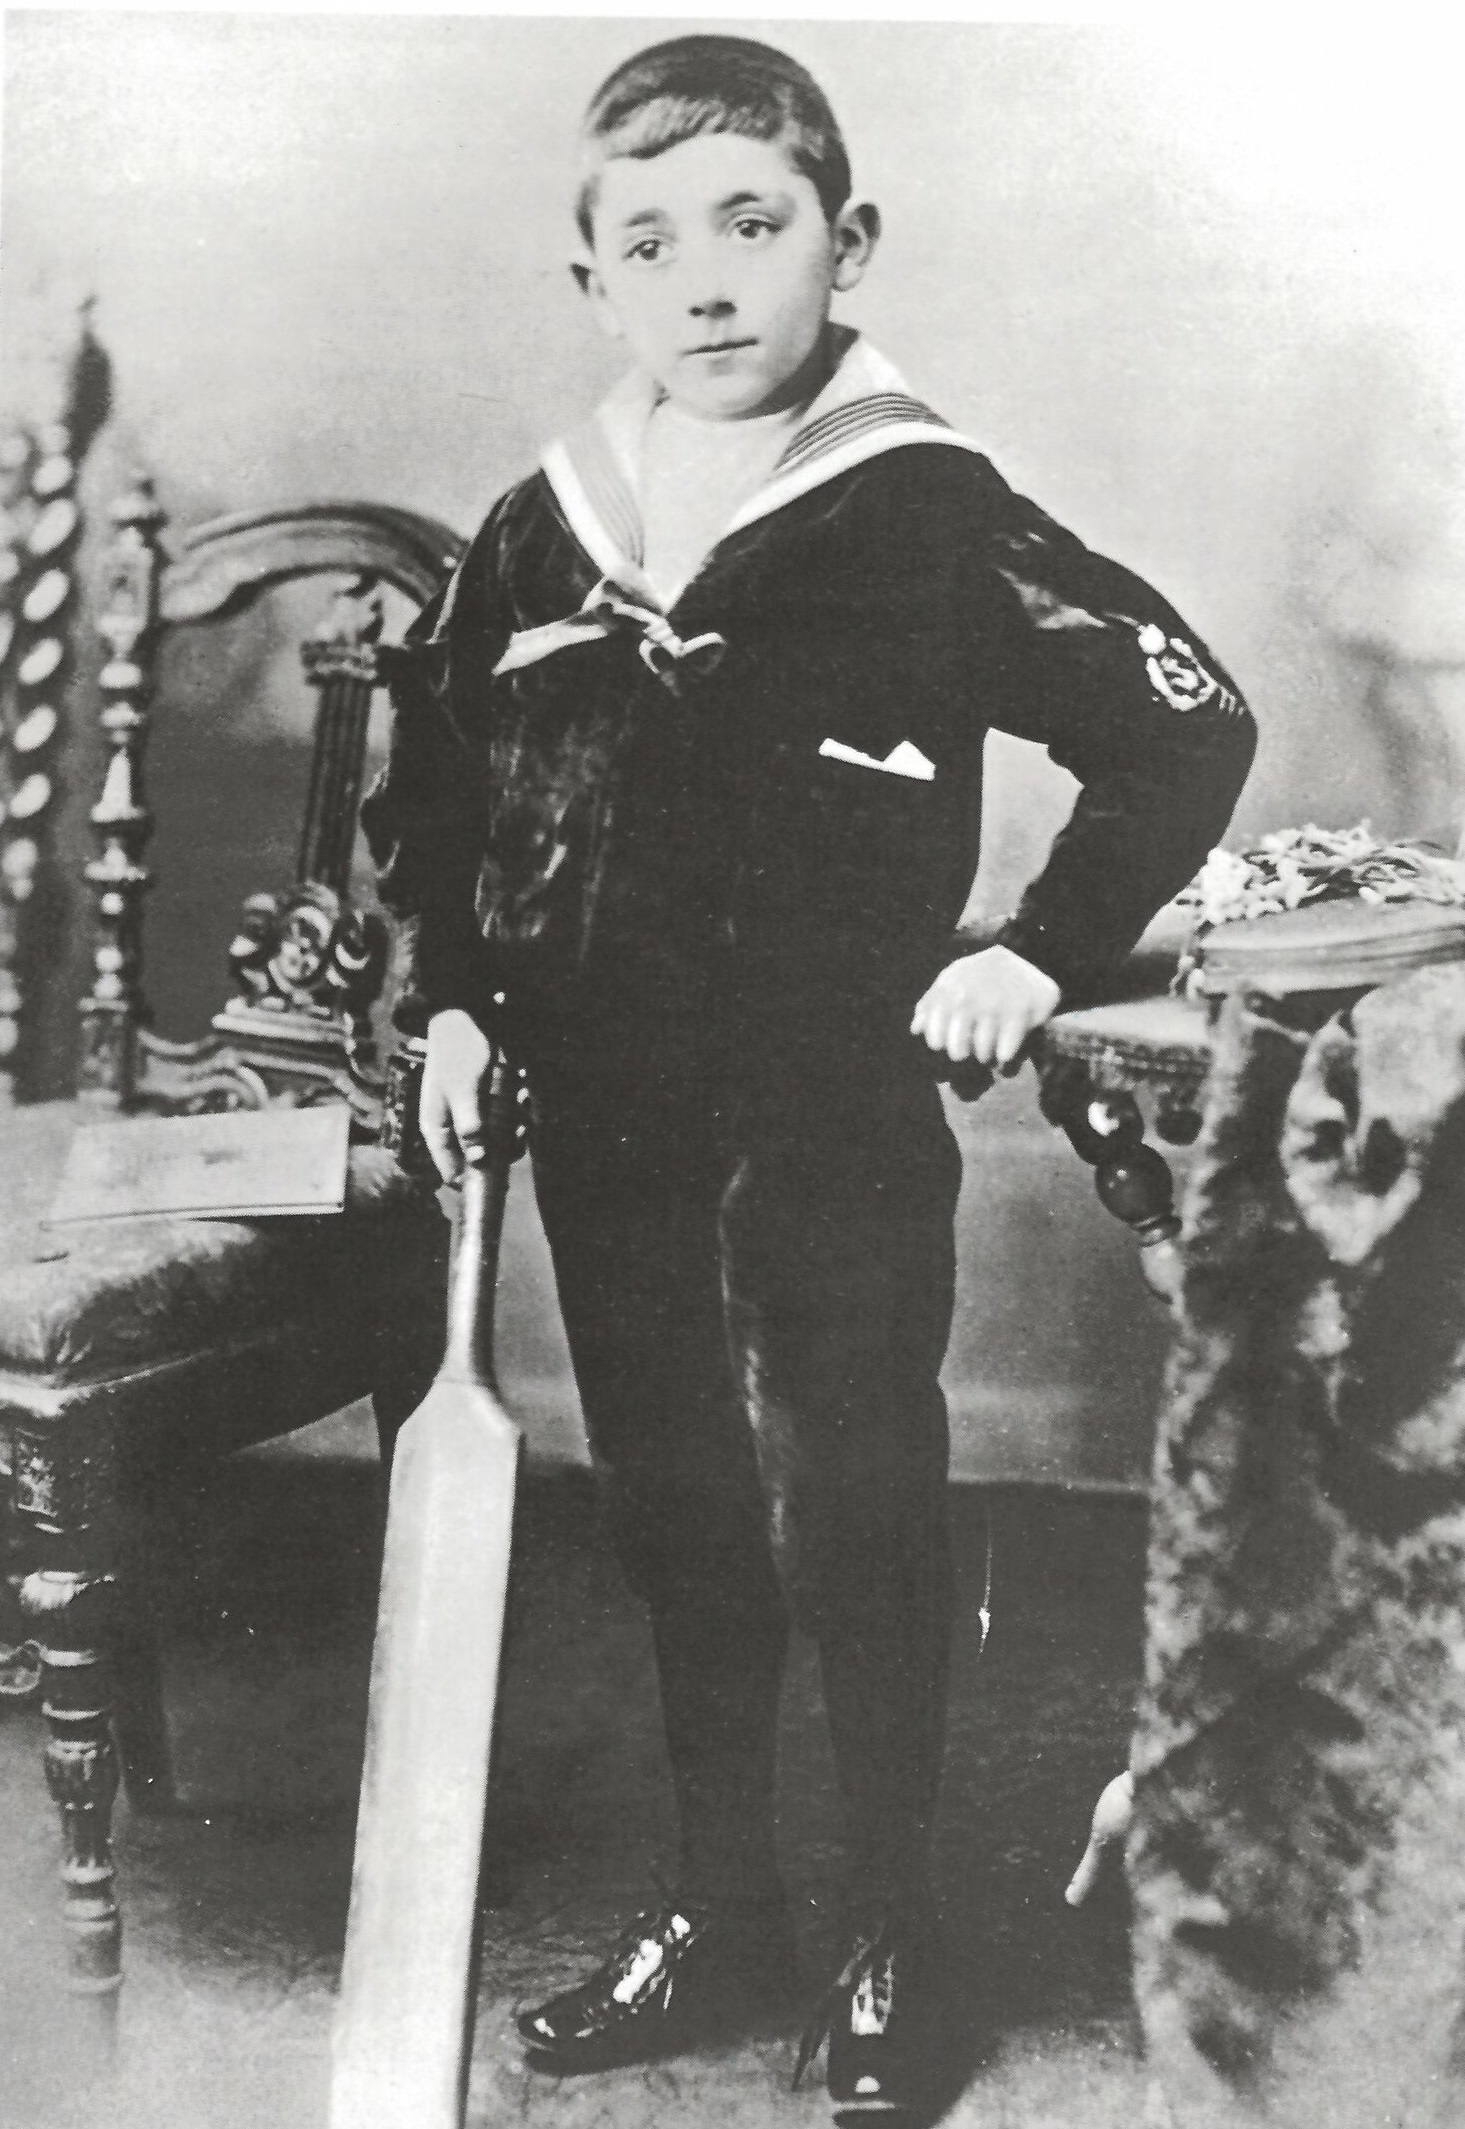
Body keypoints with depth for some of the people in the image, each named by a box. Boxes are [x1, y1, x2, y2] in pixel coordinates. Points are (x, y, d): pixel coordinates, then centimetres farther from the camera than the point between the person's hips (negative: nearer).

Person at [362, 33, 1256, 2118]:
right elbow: (432, 789, 18)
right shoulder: (538, 535, 4)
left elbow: (1188, 724, -9)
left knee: (855, 1539, 4)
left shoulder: (927, 516, -11)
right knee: (678, 1531, 15)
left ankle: (892, 1950, 23)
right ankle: (719, 1911, 32)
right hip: (609, 1133, 5)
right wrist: (452, 1000, 9)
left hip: (842, 1137, -5)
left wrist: (1042, 950, -10)